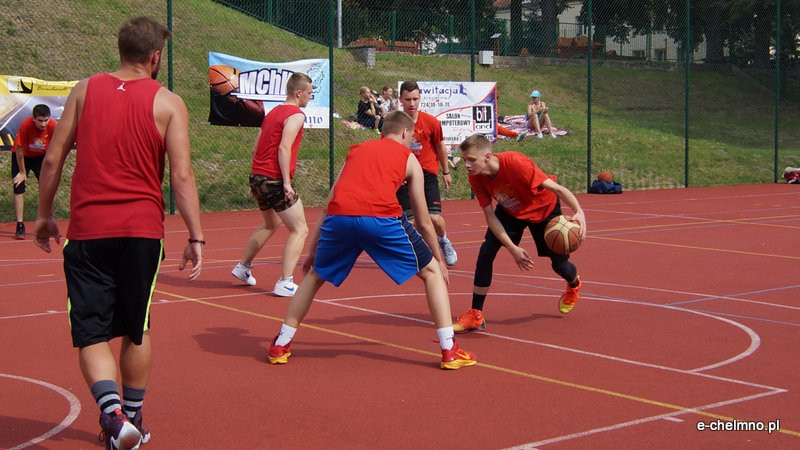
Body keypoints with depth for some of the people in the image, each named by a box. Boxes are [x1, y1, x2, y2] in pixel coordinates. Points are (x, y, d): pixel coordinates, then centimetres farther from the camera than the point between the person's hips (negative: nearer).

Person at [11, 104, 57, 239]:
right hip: (22, 156, -2)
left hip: (41, 156, 3)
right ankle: (20, 226, -7)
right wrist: (22, 172, -15)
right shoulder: (25, 125, -34)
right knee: (19, 189, -10)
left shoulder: (52, 126, -27)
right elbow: (19, 149, -23)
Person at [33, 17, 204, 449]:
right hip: (141, 230, 0)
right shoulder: (168, 103, -1)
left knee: (91, 333, 3)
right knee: (136, 332, 17)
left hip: (86, 230, 0)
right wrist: (195, 238, -5)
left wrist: (44, 215, 16)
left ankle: (113, 413, -18)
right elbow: (181, 175, -8)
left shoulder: (84, 90, 5)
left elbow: (52, 159, 5)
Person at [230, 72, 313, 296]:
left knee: (271, 224, 29)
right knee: (300, 230, -4)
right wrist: (286, 181, -21)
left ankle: (243, 267, 37)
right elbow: (284, 148, -20)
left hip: (257, 177, 9)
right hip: (274, 181, -9)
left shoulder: (272, 113, 18)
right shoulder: (296, 115, -8)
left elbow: (255, 148, 18)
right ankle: (285, 283, -10)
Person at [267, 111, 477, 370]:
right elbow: (423, 222, 26)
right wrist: (439, 260, 39)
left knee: (315, 276, 28)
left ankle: (280, 347, 28)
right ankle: (450, 351, 11)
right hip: (381, 218, -3)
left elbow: (328, 206, 33)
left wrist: (311, 251, 39)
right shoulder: (409, 159, 23)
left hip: (339, 219, 3)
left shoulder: (356, 150, 31)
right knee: (432, 272, 16)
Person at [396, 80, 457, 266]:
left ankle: (444, 241, 23)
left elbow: (440, 147, 9)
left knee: (435, 218, -12)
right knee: (410, 221, -7)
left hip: (427, 174, 0)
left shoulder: (431, 122, -8)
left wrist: (446, 172, 18)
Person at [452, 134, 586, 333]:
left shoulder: (516, 163, -40)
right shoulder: (476, 178, -25)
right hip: (510, 211, 3)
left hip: (544, 208, -3)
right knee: (486, 251, -17)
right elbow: (490, 216, -19)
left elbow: (556, 188, -36)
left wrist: (579, 212, -51)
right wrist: (513, 248, -27)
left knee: (558, 263, 3)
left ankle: (574, 286, 44)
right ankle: (475, 315, -8)